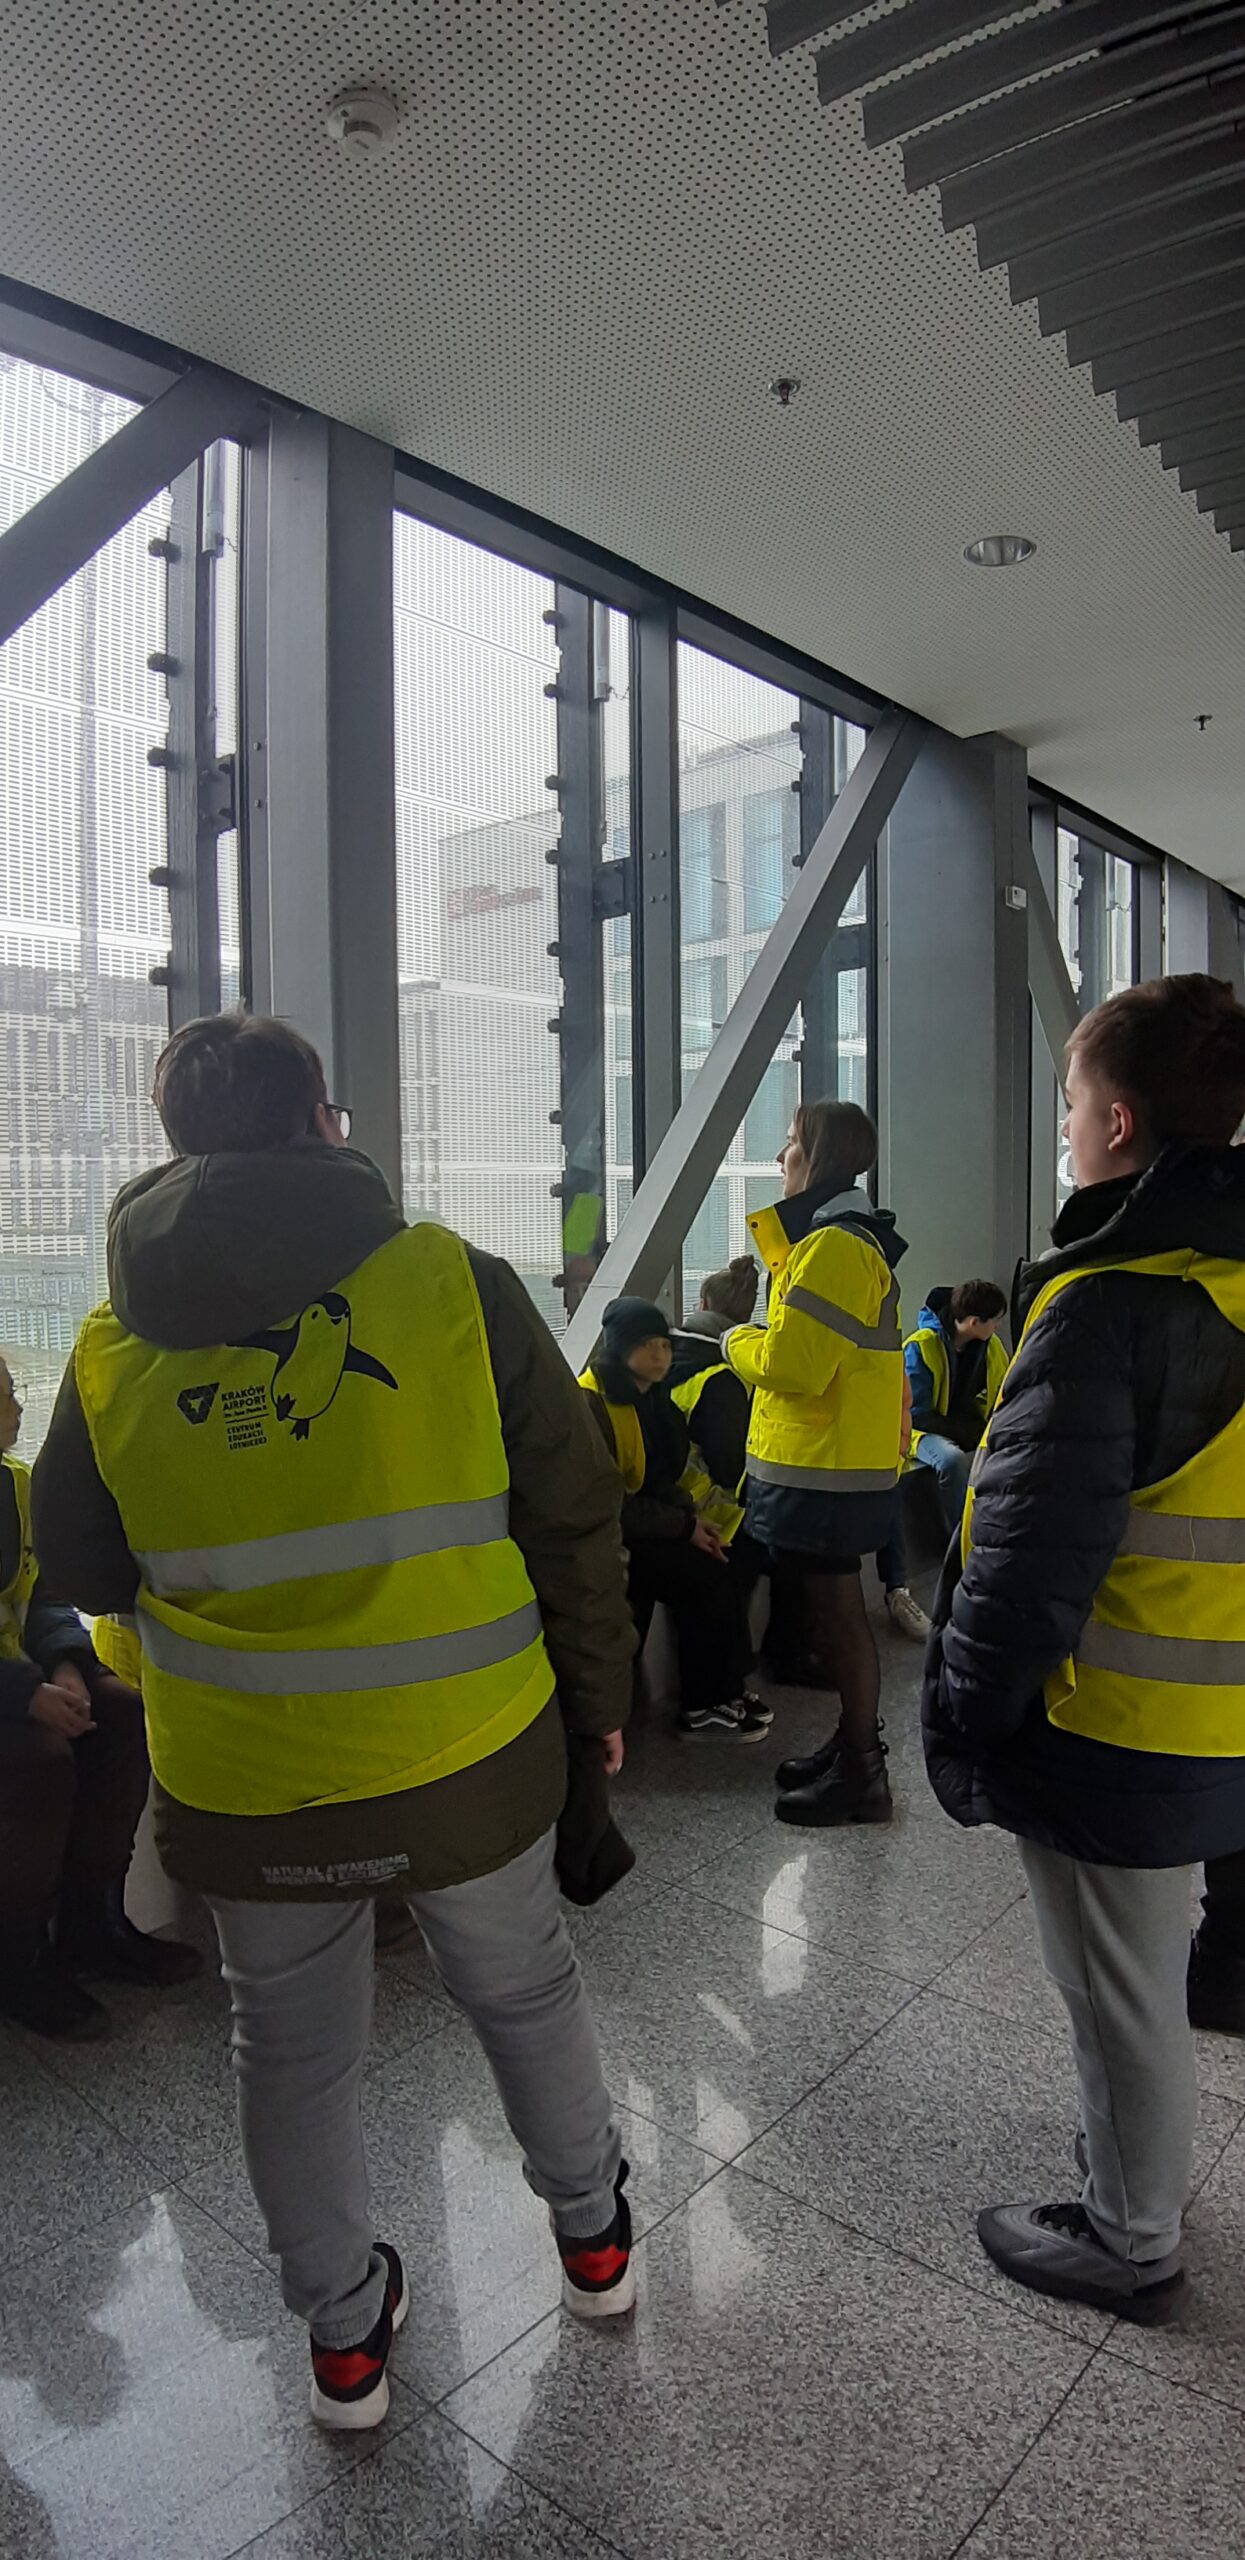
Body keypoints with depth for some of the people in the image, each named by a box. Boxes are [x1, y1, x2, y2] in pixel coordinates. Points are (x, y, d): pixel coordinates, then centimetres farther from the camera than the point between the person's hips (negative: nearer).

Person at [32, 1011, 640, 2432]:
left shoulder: (112, 1340, -6)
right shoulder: (452, 1281, -13)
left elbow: (84, 1568, 5)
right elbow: (572, 1514, -8)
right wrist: (596, 1689, 6)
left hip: (240, 1781, 1)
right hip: (465, 1754, -1)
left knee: (292, 2054, 24)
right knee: (525, 1992, 25)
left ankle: (343, 2334, 43)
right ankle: (592, 2231, 47)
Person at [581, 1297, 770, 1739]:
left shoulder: (652, 1397, 9)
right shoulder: (592, 1404, -18)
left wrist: (693, 1519, -4)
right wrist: (685, 1527, -17)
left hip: (651, 1525, 8)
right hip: (612, 1533, -8)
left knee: (727, 1568, -13)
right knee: (711, 1580, -19)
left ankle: (725, 1689, -2)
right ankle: (704, 1704, -5)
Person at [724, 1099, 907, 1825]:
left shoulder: (833, 1247, -19)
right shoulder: (852, 1239, 15)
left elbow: (793, 1363, -23)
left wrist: (737, 1343, -6)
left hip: (825, 1471, -10)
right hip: (836, 1463, 10)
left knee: (838, 1614, -1)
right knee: (836, 1610, 18)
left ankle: (861, 1775, 11)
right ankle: (854, 1747, 30)